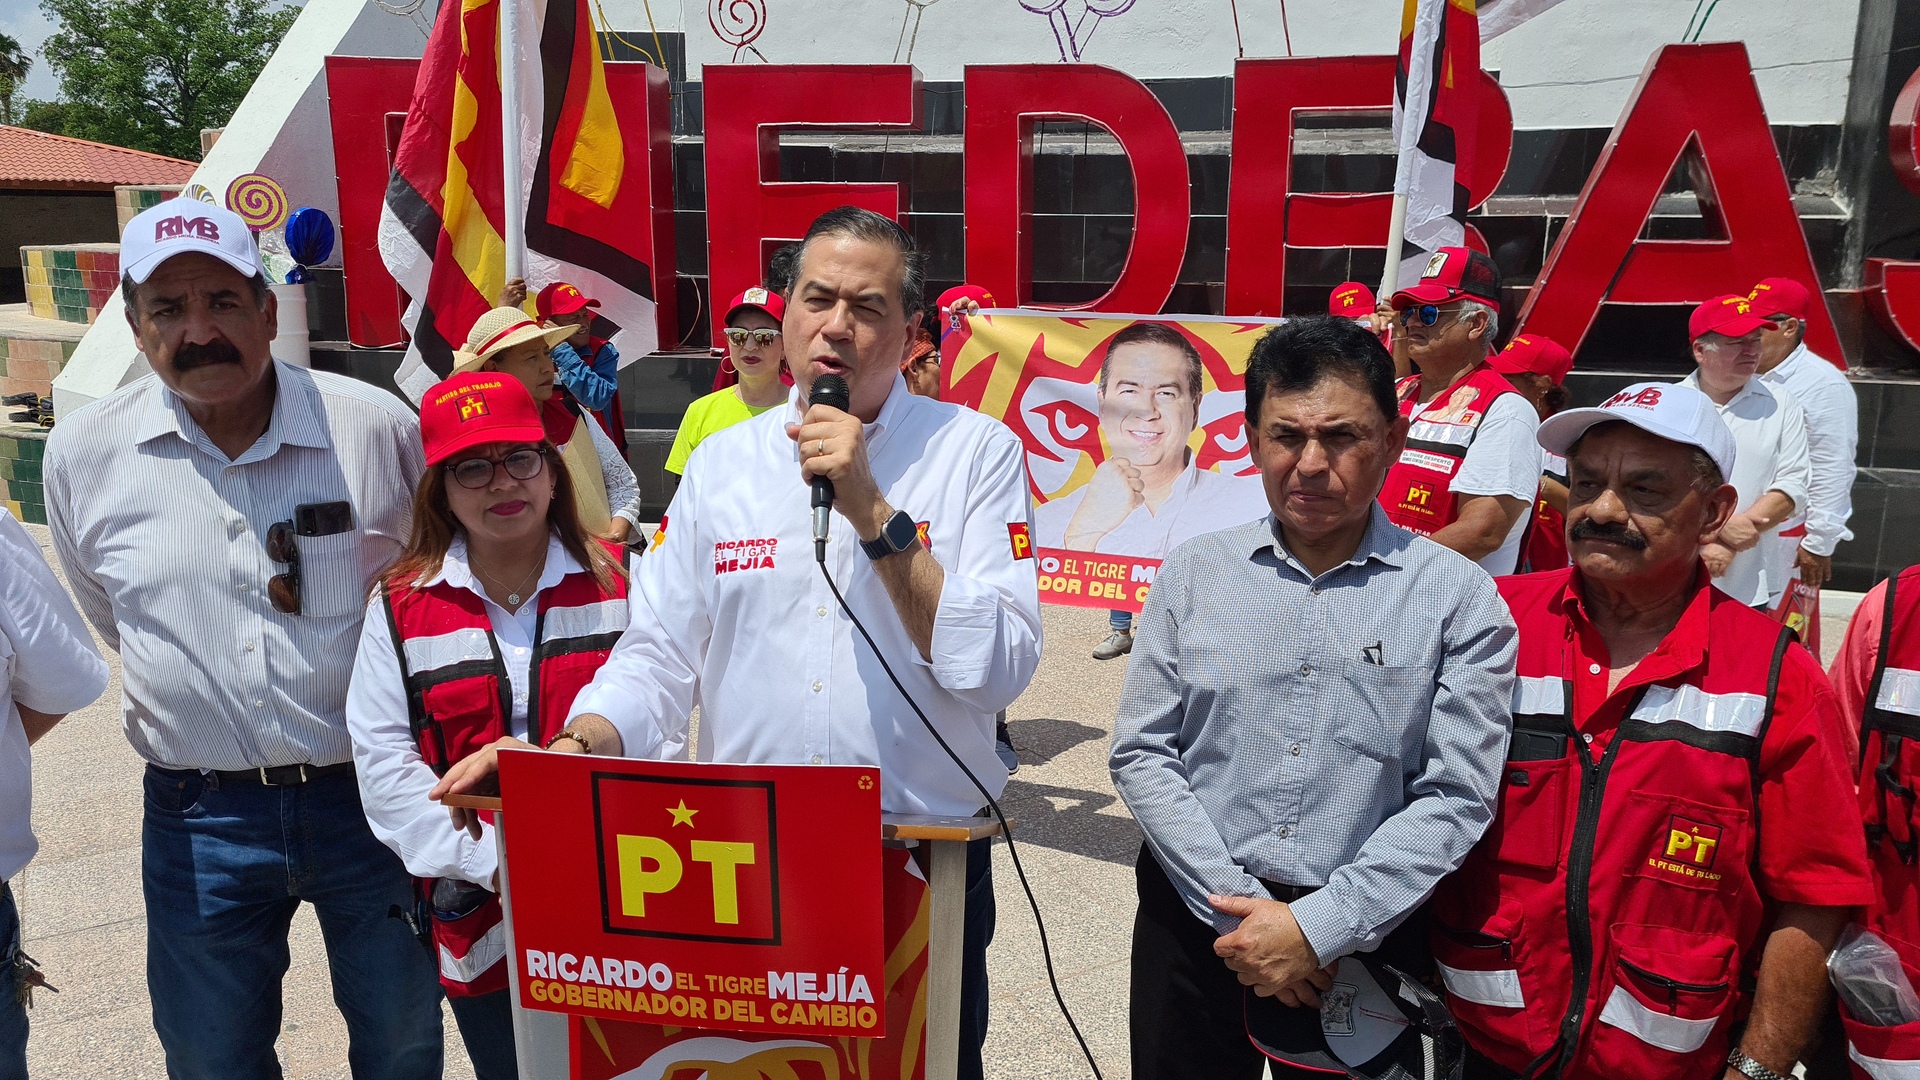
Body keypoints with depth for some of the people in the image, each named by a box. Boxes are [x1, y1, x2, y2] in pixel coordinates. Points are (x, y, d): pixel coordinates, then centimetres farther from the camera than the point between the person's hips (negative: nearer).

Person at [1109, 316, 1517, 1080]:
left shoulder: (1458, 599, -6)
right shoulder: (1193, 573, 0)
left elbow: (1455, 795, -9)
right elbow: (1141, 753, -3)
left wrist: (1317, 927, -15)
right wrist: (1240, 907, -11)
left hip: (1363, 932, -1)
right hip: (1196, 923, 2)